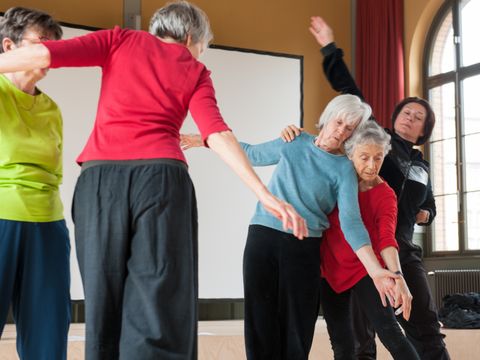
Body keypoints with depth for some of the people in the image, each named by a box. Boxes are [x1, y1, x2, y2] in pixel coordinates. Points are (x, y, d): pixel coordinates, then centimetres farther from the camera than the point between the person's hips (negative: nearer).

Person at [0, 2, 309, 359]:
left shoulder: (121, 40, 18)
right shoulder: (196, 72, 16)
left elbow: (45, 53, 5)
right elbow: (217, 134, 1)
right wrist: (265, 195, -4)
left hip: (101, 177, 1)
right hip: (162, 178, -1)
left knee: (105, 301, 8)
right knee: (160, 307, -2)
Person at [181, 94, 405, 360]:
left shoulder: (344, 169, 1)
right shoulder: (295, 143, 8)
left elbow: (350, 221, -9)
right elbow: (252, 154, 22)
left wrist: (374, 269, -22)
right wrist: (204, 140, 23)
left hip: (303, 247, -1)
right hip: (262, 237, 2)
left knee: (296, 327, 0)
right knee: (260, 321, 0)